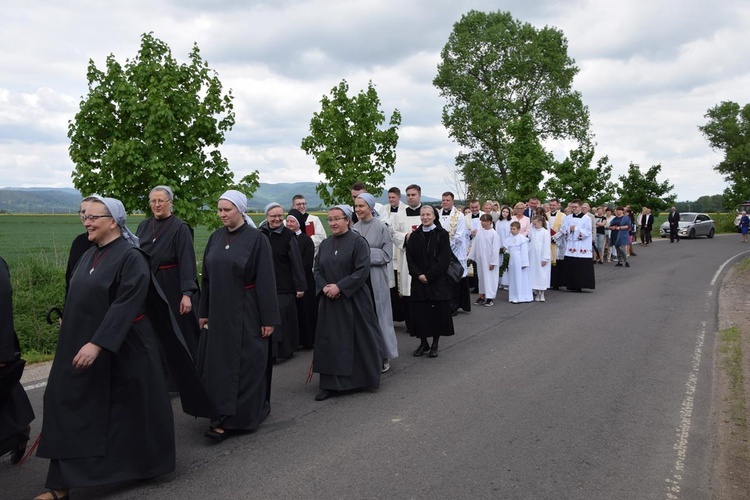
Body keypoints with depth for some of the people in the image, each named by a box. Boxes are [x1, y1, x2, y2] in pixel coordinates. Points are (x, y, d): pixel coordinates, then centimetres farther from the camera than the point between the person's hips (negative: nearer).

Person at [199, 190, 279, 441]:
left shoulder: (256, 239, -10)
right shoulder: (215, 237, 7)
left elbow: (266, 281, -11)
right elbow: (207, 277, 11)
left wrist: (269, 318, -13)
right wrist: (204, 312, 10)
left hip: (246, 314, -5)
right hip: (219, 313, 6)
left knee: (245, 364, 2)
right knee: (219, 364, 8)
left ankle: (241, 417, 11)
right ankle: (224, 418, 18)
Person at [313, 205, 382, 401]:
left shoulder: (358, 241, -8)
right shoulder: (325, 244, 11)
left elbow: (363, 270, -16)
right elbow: (317, 270, 10)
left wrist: (339, 287, -18)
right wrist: (324, 287, -9)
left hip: (354, 300, -5)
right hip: (329, 300, 5)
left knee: (358, 339, 4)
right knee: (329, 341, 4)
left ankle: (365, 378, 22)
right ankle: (330, 384, 11)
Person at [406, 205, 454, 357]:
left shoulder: (442, 234, -1)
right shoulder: (414, 236, 9)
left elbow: (444, 258, -8)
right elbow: (410, 257, 4)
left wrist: (429, 275, -14)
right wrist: (418, 274, -11)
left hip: (438, 280, -3)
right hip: (419, 281, 3)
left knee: (438, 312, 0)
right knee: (420, 312, 2)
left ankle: (435, 344, 12)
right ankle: (423, 342, 14)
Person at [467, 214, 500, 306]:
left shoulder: (494, 233, -12)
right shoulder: (479, 232, 3)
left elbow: (495, 249, -12)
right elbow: (474, 245, 10)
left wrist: (493, 262, -13)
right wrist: (471, 256, 10)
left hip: (489, 260, -5)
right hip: (480, 259, 5)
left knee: (490, 277, 0)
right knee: (481, 277, 12)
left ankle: (490, 298, 9)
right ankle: (482, 296, 22)